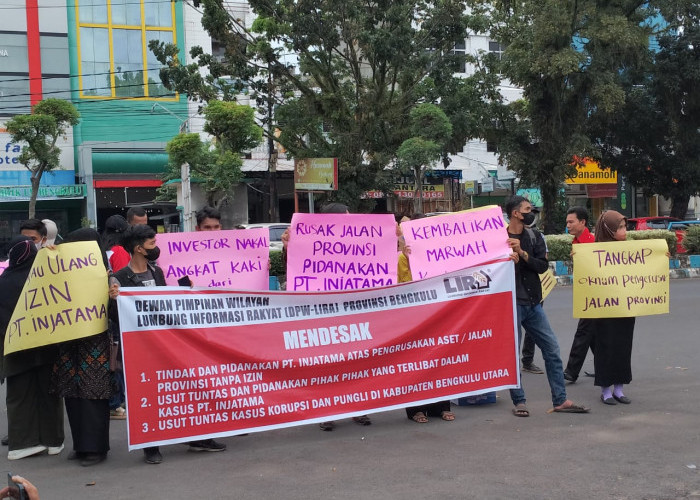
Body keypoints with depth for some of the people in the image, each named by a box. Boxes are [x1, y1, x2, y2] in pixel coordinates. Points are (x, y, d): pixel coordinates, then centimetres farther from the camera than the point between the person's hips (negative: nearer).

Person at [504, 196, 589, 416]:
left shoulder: (533, 237, 8)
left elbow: (542, 266, -4)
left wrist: (522, 253, -17)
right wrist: (509, 261, -21)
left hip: (532, 303, 5)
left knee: (552, 350, 5)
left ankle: (560, 400, 13)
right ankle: (519, 402, 14)